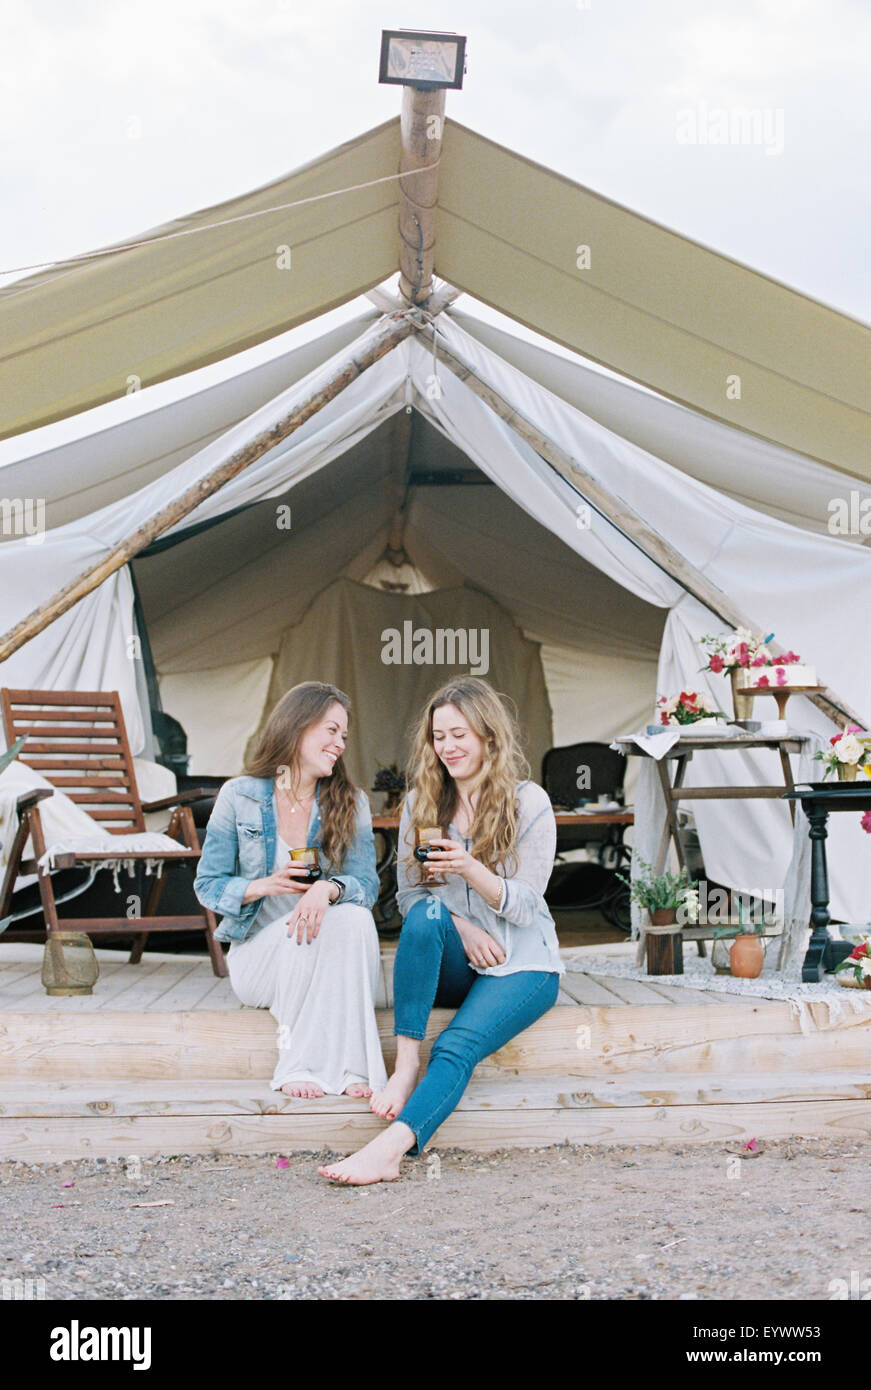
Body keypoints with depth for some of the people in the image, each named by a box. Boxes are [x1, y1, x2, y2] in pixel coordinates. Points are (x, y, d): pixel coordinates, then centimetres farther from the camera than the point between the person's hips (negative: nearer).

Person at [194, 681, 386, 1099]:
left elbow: (366, 884, -8)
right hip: (258, 952, -2)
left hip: (328, 961, 2)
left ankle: (350, 1065, -30)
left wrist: (328, 888, -33)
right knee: (302, 930, -34)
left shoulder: (351, 803, 2)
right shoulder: (238, 796, -3)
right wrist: (267, 885, -22)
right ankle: (299, 1064, -23)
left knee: (355, 917, -31)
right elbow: (207, 885, -2)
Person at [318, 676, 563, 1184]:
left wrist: (470, 869, -25)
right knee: (426, 915, -32)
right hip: (452, 966, 3)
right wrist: (458, 925, -14)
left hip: (522, 965, -3)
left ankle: (392, 1147, -44)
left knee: (456, 1046, -29)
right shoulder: (421, 803, 8)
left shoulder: (529, 803, -3)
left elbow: (525, 907, -7)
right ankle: (406, 1064, -33)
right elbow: (408, 895, 6)